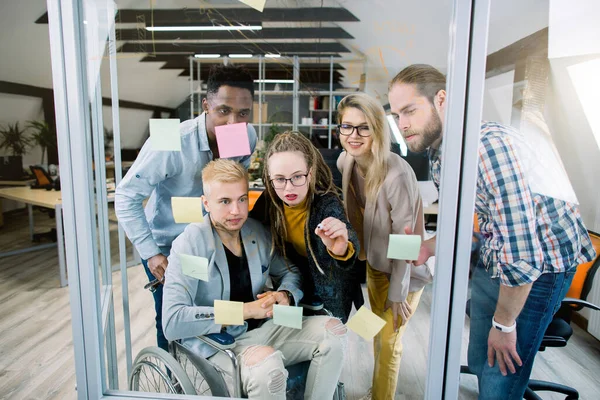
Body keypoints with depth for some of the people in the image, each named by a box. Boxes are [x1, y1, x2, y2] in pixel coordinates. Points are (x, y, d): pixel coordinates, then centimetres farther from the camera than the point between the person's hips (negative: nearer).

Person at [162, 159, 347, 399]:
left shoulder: (258, 232, 0)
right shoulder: (190, 244, -16)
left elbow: (289, 272, 15)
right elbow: (172, 322, -23)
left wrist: (285, 295, -9)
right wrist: (244, 310, -24)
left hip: (261, 328, 6)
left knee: (333, 330, -7)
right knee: (268, 362, -35)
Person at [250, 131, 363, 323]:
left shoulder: (327, 203, -31)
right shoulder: (268, 201, -18)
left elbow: (350, 243, -48)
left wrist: (341, 250, -71)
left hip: (330, 293, -4)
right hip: (293, 288, 4)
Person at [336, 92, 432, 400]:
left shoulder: (397, 173, -32)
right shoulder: (345, 161, -12)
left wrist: (397, 294, -15)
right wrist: (360, 253, 10)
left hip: (404, 268, -6)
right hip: (374, 262, 6)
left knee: (389, 341, 8)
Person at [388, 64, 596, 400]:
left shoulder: (489, 145, -31)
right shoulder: (437, 153, -3)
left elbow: (521, 253, -31)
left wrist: (504, 324, -19)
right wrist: (429, 246, -6)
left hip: (541, 261, -7)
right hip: (494, 255, 8)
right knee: (479, 363, 18)